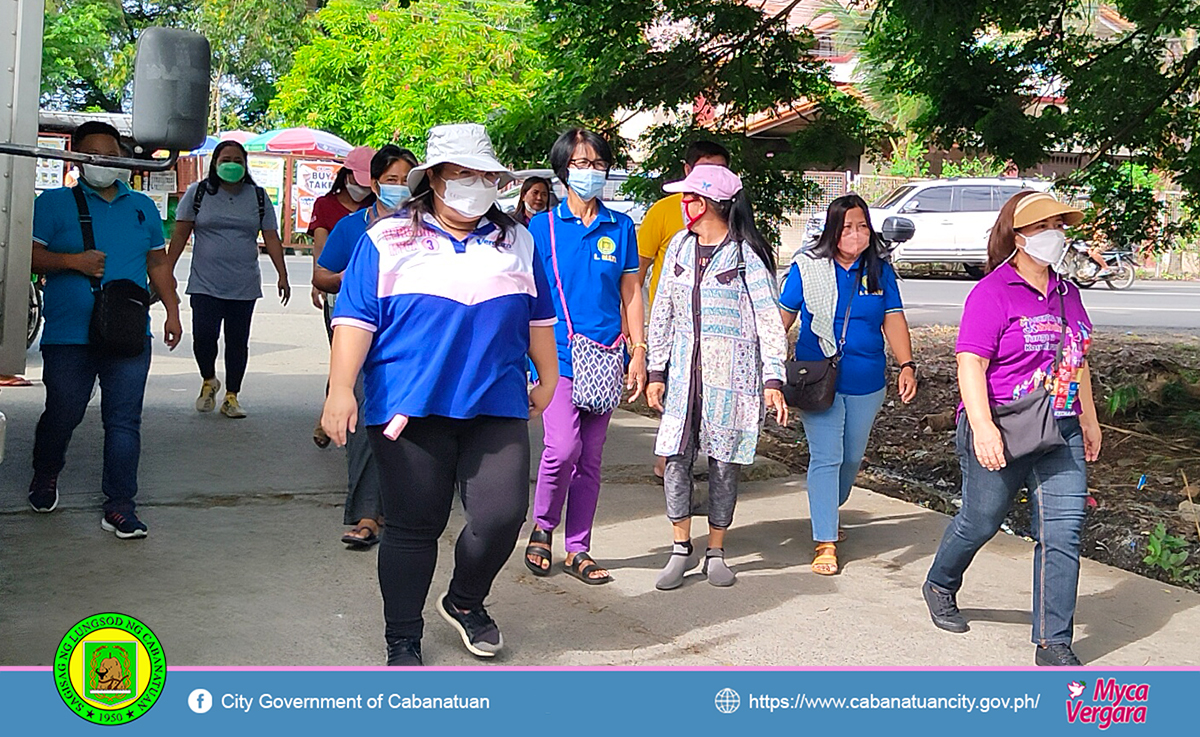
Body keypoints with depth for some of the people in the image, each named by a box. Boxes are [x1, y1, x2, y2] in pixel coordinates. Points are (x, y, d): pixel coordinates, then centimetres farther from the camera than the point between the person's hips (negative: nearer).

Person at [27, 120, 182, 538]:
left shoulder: (142, 207, 15)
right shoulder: (55, 203, 4)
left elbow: (158, 263, 20)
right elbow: (30, 256, -1)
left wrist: (172, 311, 13)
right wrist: (71, 260, -17)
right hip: (68, 336, -2)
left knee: (124, 420, -1)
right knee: (62, 414, 8)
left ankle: (120, 505, 4)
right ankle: (45, 476, 38)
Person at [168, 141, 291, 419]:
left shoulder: (258, 196, 9)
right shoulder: (198, 193, 5)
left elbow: (271, 239, 7)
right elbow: (180, 233, 5)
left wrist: (282, 276, 0)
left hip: (244, 286, 2)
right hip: (206, 284, -1)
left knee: (238, 342, 4)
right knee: (204, 335, -12)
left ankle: (231, 397, 15)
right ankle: (208, 381, 17)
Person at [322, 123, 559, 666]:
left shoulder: (516, 242, 16)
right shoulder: (388, 240, 4)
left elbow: (537, 316, 22)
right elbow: (355, 317, -2)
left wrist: (547, 377, 22)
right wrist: (341, 388, -10)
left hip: (496, 406, 3)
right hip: (409, 408, -3)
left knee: (502, 514, -6)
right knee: (412, 527, 3)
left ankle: (465, 602, 24)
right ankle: (402, 643, 19)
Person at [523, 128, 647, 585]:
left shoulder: (620, 227, 9)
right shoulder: (543, 226, 3)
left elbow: (630, 292, 12)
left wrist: (639, 351, 6)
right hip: (558, 355, -3)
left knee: (590, 457, 7)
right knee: (563, 448, -16)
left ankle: (578, 550, 18)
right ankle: (541, 529, 9)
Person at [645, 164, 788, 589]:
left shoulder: (746, 254, -5)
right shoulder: (680, 246, 10)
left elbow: (769, 320, -6)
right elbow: (663, 312, 14)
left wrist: (773, 380, -12)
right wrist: (657, 371, 10)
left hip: (731, 372, -4)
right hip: (684, 370, 4)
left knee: (724, 462, 3)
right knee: (676, 458, 0)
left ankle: (716, 553, 18)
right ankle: (682, 550, 14)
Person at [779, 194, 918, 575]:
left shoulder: (880, 270, 3)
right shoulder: (808, 266, -3)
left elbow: (893, 319, 0)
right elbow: (784, 315, 2)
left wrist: (907, 366, -11)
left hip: (866, 383, 3)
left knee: (852, 457, 15)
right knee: (826, 458, -8)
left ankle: (827, 513, 41)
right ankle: (825, 543, -3)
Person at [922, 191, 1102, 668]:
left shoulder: (1066, 293, 13)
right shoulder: (992, 293, -10)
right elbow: (971, 363, -17)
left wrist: (1089, 420, 24)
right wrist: (982, 427, -26)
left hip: (1060, 432, 6)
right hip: (1001, 435, -6)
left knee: (1063, 531, -2)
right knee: (980, 521, 10)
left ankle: (1053, 643, 6)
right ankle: (940, 586, 41)